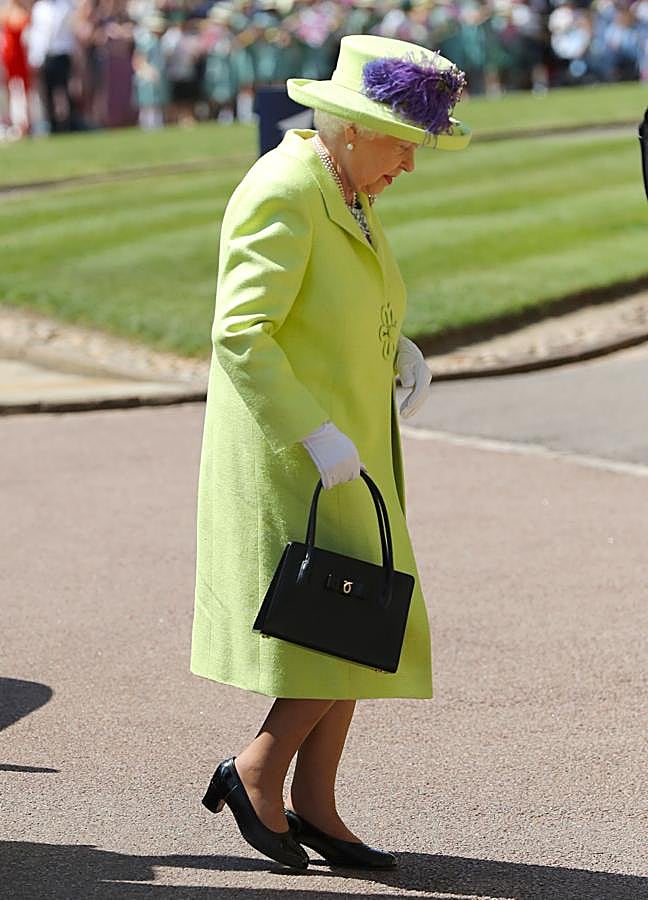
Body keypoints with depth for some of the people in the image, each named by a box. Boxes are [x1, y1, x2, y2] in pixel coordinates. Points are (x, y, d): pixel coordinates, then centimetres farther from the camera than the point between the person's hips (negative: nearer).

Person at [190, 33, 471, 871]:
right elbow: (240, 335, -24)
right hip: (288, 454, -9)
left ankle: (314, 808, 17)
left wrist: (399, 349, 6)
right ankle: (257, 770, 6)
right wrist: (318, 438, -26)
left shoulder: (349, 194, 10)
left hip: (346, 445, 10)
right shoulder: (284, 196, -19)